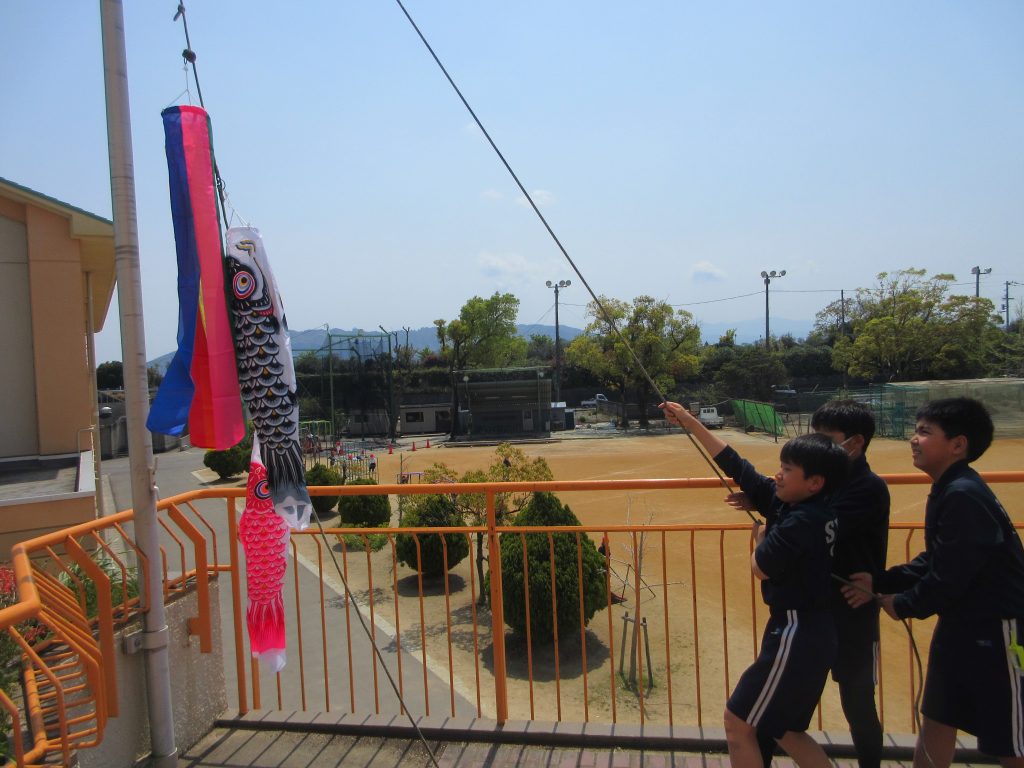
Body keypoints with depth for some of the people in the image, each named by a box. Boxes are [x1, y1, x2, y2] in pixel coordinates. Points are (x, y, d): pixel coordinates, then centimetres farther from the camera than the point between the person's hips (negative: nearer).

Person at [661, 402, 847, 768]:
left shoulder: (802, 520, -22)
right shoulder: (786, 502, 3)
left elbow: (761, 567, -19)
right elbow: (736, 467, 7)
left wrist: (760, 536, 2)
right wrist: (690, 422, 8)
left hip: (796, 635, -9)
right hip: (811, 633, 10)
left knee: (738, 723, 4)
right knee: (785, 730, 22)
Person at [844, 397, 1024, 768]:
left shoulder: (964, 496, -25)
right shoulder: (946, 492, 5)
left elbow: (948, 578, -25)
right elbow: (931, 563, 11)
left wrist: (902, 605, -10)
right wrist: (879, 582, 2)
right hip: (960, 624, 10)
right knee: (935, 721, 20)